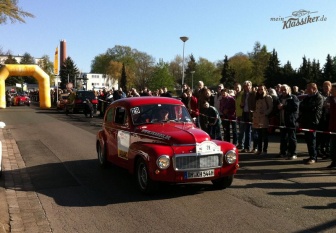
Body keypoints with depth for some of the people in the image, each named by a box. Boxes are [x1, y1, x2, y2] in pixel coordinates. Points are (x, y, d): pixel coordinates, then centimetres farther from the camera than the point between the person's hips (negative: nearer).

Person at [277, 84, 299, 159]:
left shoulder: (293, 97, -3)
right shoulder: (280, 98, 19)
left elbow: (295, 107, -18)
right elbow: (277, 106, 28)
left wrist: (284, 107, -17)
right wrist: (278, 107, 6)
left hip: (291, 121, -7)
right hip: (282, 121, 7)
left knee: (292, 138, -2)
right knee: (283, 138, 12)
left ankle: (293, 154, 1)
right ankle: (283, 152, 22)